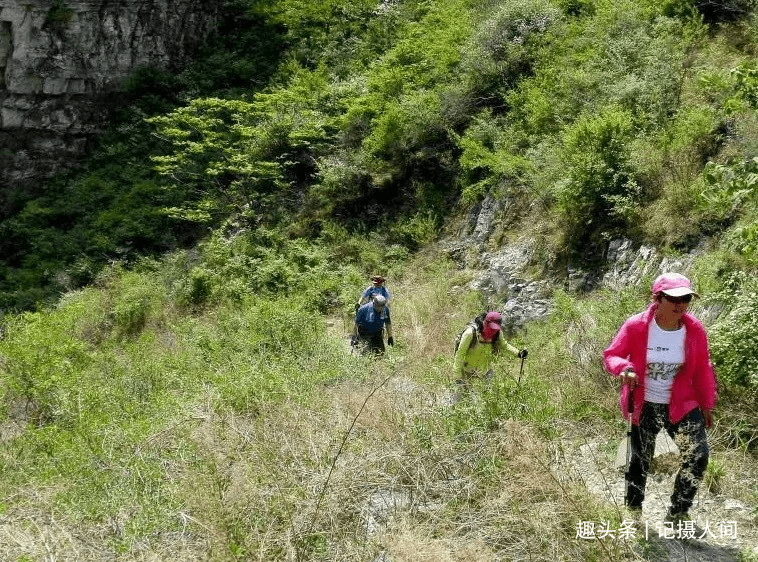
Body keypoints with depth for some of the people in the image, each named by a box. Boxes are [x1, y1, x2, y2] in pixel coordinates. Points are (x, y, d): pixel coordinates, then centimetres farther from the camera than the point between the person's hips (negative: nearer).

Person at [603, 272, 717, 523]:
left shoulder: (695, 330, -9)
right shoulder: (636, 326, -16)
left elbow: (702, 370, 4)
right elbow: (610, 355, -8)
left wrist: (707, 405, 11)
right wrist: (624, 368, -30)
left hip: (682, 405, 2)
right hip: (644, 406, -2)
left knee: (698, 456, -9)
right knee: (641, 460, 9)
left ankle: (678, 513, 11)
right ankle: (633, 512, 32)